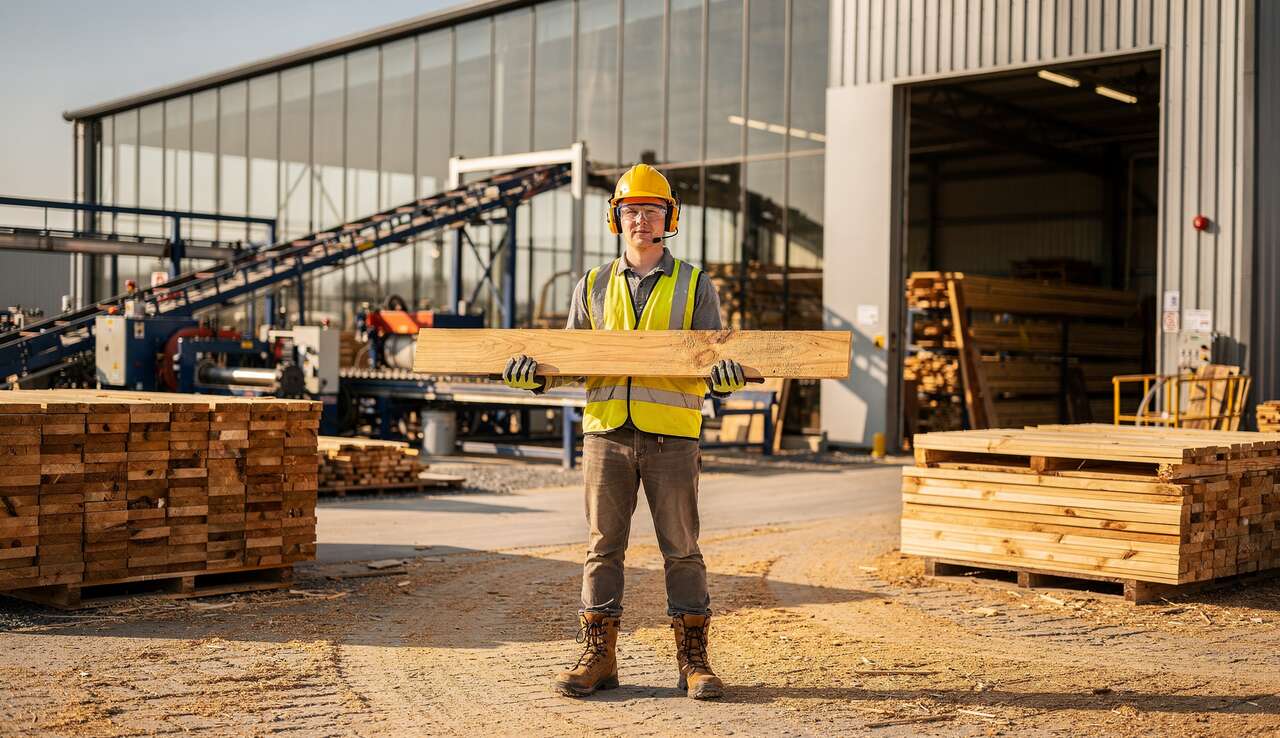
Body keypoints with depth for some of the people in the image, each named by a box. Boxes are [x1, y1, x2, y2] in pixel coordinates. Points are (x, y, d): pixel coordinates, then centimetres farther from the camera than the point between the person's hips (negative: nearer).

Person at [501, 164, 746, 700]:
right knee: (603, 547, 5)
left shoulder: (694, 285, 7)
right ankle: (597, 656, 12)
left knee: (681, 549, 2)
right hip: (606, 431, 2)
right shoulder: (593, 287, 14)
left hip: (671, 435, -2)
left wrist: (724, 374, -21)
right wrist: (534, 370, -6)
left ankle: (693, 660, 10)